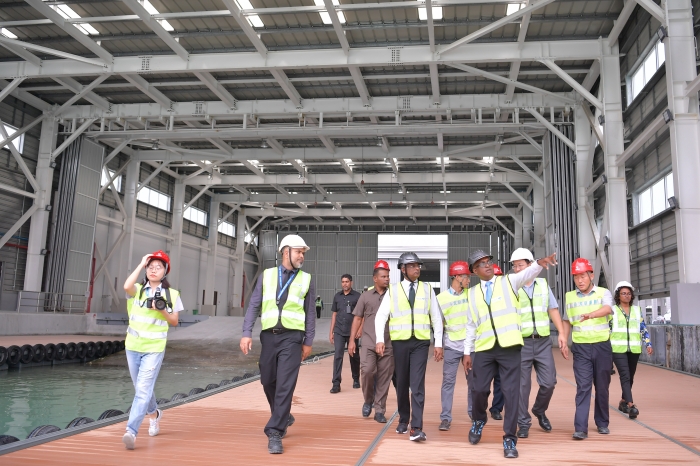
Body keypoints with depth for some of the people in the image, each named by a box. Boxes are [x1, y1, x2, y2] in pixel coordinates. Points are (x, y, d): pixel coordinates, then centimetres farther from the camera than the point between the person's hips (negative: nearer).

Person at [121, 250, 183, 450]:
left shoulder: (172, 294, 1)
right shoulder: (138, 290, 2)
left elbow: (174, 322, 4)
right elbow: (126, 286, -22)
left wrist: (162, 310, -15)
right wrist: (141, 264, -14)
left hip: (154, 348, -3)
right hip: (133, 346, 3)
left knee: (143, 389, -14)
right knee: (142, 388, 18)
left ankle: (131, 431, -16)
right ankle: (155, 414, 43)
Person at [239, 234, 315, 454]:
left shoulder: (306, 279, 5)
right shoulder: (266, 275, 7)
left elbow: (310, 313, 6)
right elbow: (253, 306, 5)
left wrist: (308, 342, 3)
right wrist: (247, 333, -5)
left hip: (292, 337, -2)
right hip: (269, 336, 2)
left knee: (285, 386, -8)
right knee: (268, 381, 13)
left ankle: (275, 432, -1)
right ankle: (283, 417, 37)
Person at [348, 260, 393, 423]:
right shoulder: (365, 296, 6)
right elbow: (357, 319, 8)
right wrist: (352, 340, 1)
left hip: (388, 344, 1)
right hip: (368, 343, -1)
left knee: (384, 378, 2)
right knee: (367, 371, -14)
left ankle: (379, 410, 13)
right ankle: (368, 400, 13)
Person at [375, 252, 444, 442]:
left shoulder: (427, 289, 6)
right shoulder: (393, 290, 3)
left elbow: (436, 318, 7)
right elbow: (380, 316, -1)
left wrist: (439, 343, 3)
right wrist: (380, 339, -12)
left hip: (421, 342, 0)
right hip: (400, 341, 1)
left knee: (417, 384, -7)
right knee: (402, 383, 11)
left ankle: (416, 428, -6)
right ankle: (403, 420, 29)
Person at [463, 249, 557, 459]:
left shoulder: (508, 282, 4)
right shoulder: (472, 293, 11)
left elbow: (527, 274, -16)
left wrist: (540, 263, -37)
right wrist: (467, 351, 13)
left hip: (509, 346, -2)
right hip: (484, 348, 2)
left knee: (511, 392, -2)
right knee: (480, 389, 5)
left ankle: (509, 439, 10)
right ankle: (479, 420, 36)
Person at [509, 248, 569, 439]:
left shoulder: (543, 284, 8)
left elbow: (553, 309, 9)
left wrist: (561, 333, 3)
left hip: (543, 341, 2)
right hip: (521, 342, -2)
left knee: (549, 382, 3)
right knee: (522, 385, 2)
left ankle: (539, 411, 30)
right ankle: (523, 423, 13)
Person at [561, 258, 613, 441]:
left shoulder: (603, 293, -2)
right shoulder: (569, 297, 6)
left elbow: (607, 309, -25)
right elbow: (567, 321, 17)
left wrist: (590, 315, -44)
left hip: (602, 346, -1)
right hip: (581, 347, 1)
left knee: (602, 387, 10)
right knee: (583, 387, -6)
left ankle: (602, 423, 27)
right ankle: (580, 428, -8)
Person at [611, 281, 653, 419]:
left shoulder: (637, 310, 11)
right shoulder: (612, 310, 1)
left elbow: (643, 328, 12)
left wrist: (648, 344, 1)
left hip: (634, 349, 4)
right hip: (618, 349, -4)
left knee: (630, 377, 11)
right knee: (625, 376, -13)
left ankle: (623, 402, 26)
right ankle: (631, 405, -18)